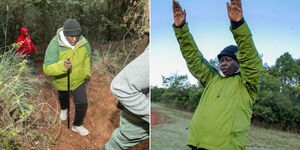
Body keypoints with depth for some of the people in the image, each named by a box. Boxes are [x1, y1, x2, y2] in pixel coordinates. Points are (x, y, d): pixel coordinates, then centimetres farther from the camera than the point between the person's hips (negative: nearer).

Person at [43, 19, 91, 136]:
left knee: (82, 103, -5)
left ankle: (77, 125, 23)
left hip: (78, 79, 1)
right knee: (63, 97, 28)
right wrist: (62, 66, -59)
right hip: (61, 81, -1)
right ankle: (64, 109, 65)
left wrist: (87, 73, 10)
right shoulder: (55, 45, -36)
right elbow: (47, 69, -41)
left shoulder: (84, 43, -24)